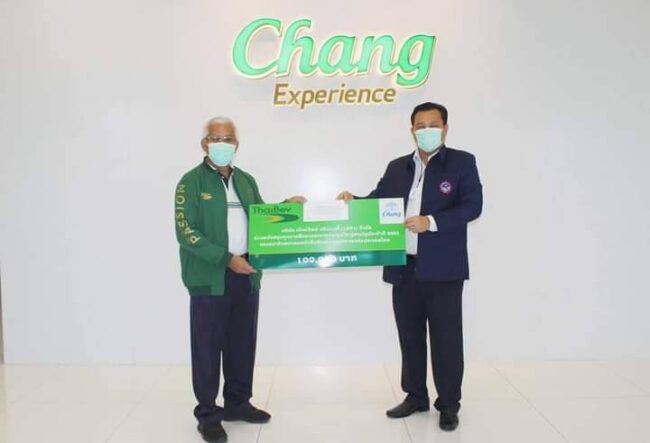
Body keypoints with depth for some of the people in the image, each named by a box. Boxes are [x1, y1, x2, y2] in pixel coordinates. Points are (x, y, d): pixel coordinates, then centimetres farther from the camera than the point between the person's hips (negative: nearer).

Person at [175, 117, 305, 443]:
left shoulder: (246, 180, 13)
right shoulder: (191, 182, -6)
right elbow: (186, 232, -13)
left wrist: (285, 206, 2)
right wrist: (226, 258, -19)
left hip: (246, 274, 6)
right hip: (210, 278, -5)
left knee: (243, 343, 14)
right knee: (208, 346, 3)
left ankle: (238, 403, 30)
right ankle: (208, 414, 17)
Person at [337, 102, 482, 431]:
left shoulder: (462, 162, -1)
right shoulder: (397, 167, 13)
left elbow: (473, 205, -11)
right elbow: (379, 200, 9)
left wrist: (431, 222, -21)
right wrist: (354, 201, -11)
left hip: (442, 269, -4)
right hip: (404, 268, 5)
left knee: (445, 337, 4)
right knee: (409, 336, 14)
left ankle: (449, 404, 20)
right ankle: (415, 396, 30)